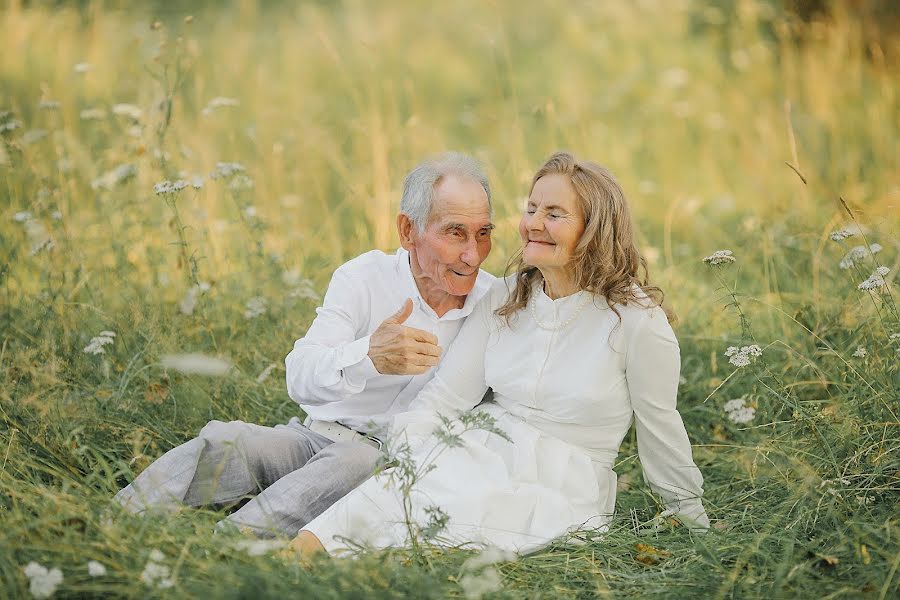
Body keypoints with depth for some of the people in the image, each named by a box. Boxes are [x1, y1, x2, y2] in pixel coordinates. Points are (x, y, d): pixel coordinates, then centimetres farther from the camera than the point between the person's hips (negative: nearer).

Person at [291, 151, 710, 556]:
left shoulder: (636, 319, -10)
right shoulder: (504, 299, 5)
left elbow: (659, 426, 0)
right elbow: (444, 395, -1)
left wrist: (692, 519, 10)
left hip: (562, 485, -4)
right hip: (484, 452, 4)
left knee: (472, 506, -33)